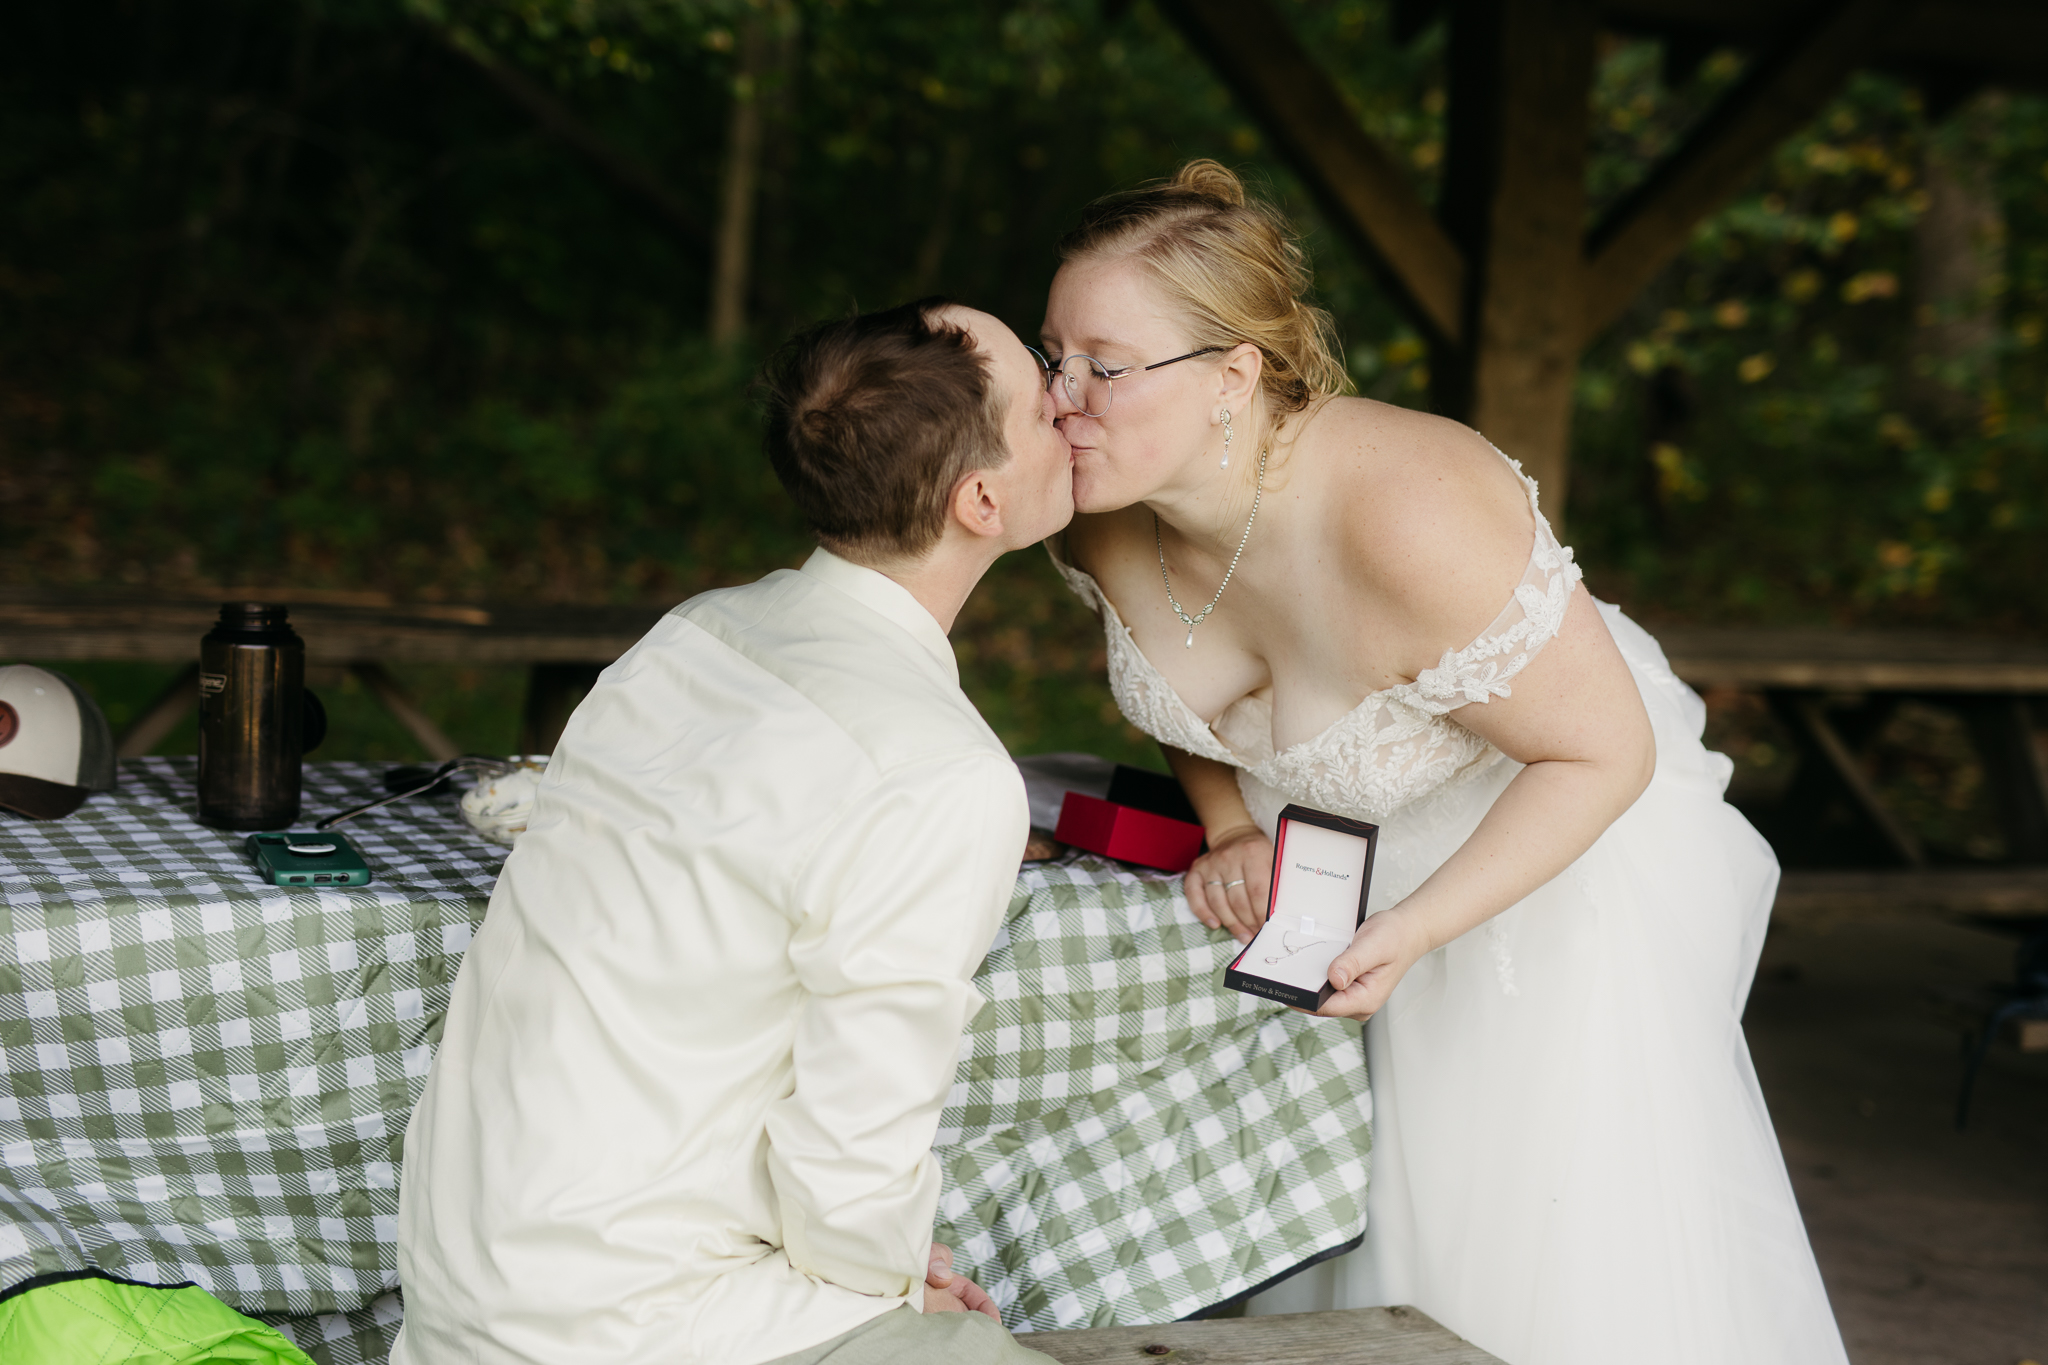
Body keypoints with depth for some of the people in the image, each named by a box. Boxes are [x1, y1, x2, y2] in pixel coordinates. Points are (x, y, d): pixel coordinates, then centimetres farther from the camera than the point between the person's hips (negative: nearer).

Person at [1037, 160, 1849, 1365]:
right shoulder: (1106, 510, -17)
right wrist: (1227, 829, -8)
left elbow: (1605, 752, -26)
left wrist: (1411, 931, -29)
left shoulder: (1411, 523, -38)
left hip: (1560, 839, -6)